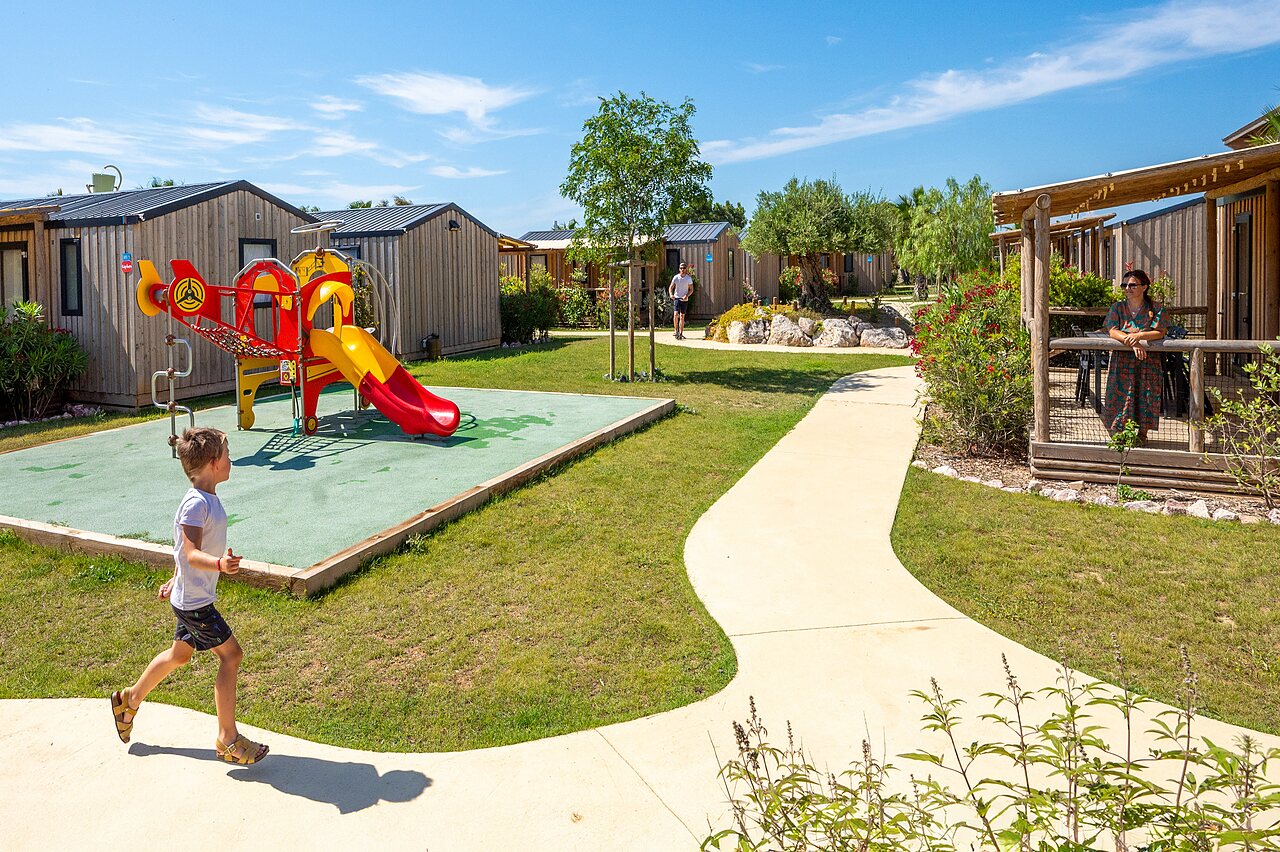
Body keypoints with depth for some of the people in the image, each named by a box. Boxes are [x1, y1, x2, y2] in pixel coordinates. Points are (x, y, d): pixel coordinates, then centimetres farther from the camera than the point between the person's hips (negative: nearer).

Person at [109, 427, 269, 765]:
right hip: (195, 602, -10)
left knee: (180, 654, 24)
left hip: (191, 596, 10)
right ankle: (228, 739, 1)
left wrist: (176, 580, 29)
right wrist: (220, 564, -50)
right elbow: (191, 554, -32)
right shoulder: (196, 504, -24)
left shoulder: (208, 498, 6)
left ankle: (130, 699, 46)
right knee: (231, 654, -7)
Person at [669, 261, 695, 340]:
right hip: (676, 298, -1)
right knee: (676, 314, -17)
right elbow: (671, 287, 5)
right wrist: (671, 294, -15)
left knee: (682, 316, 4)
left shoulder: (689, 278, -1)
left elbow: (691, 289, 3)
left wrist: (687, 295, -16)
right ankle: (676, 330, -2)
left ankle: (681, 333, 11)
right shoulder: (675, 277, -2)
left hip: (684, 300, 1)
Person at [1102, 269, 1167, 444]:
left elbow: (1160, 332, -8)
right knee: (1121, 398, -7)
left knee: (1144, 400, -5)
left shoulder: (1156, 309, 4)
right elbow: (1113, 331, -6)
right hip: (1122, 361, 1)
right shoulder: (1117, 308, 8)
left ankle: (1142, 435, 6)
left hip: (1147, 362, -1)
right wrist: (1132, 342, -22)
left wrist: (1139, 335, -26)